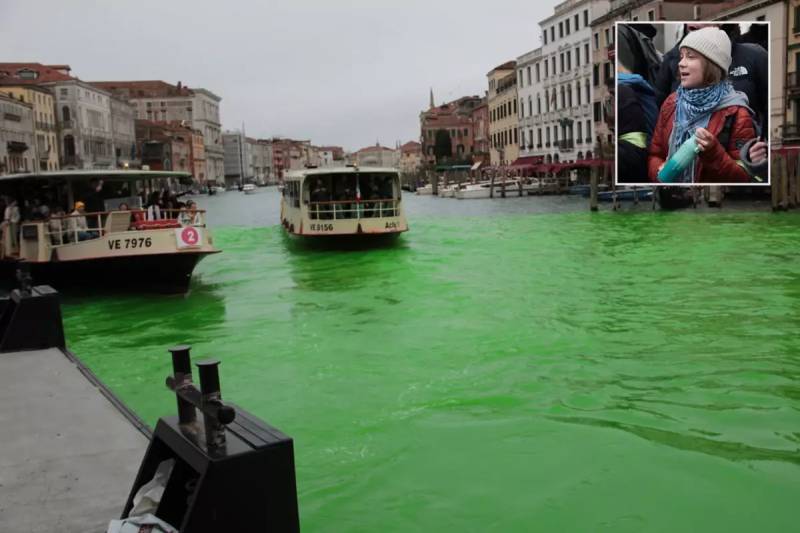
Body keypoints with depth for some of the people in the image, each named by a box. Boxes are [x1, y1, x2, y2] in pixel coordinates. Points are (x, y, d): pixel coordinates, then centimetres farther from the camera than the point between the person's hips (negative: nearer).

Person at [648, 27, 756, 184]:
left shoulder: (736, 113, -4)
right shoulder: (671, 103, 7)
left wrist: (713, 151, -18)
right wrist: (660, 171, -7)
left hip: (712, 181, -3)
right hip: (669, 180, 3)